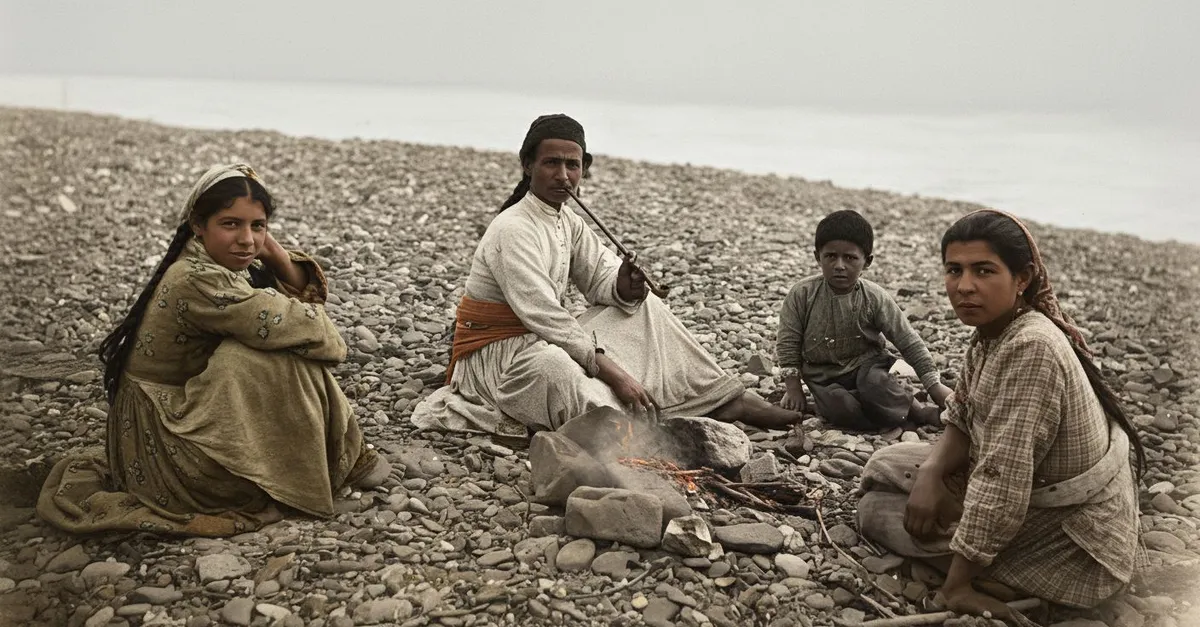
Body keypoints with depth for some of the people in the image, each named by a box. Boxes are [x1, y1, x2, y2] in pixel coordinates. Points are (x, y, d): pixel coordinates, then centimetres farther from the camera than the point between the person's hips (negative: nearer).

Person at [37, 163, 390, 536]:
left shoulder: (222, 266, 3)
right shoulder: (197, 280, -25)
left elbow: (307, 296, 3)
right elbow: (294, 326, -26)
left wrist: (276, 255, -12)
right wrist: (329, 338, -6)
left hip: (177, 417, 10)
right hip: (166, 449, -10)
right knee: (285, 358, -19)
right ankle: (345, 460, -2)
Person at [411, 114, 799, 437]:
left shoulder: (567, 220, 6)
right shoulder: (513, 230, -21)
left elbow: (600, 279, 7)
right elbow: (544, 318, -27)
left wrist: (622, 288, -19)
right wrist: (612, 371, -28)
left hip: (545, 343, 8)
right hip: (498, 355, -8)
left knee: (642, 306, 2)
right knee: (557, 365, -42)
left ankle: (726, 400, -2)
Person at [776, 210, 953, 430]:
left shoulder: (876, 298, -11)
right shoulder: (802, 294, -12)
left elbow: (909, 343, -6)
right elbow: (787, 342, -3)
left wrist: (935, 386, -7)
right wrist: (793, 388, -6)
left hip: (866, 365, -1)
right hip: (825, 376, 1)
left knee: (874, 388, -35)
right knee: (840, 410, -30)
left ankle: (914, 408, -9)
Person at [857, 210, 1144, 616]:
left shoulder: (1030, 349, -31)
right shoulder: (992, 331, -2)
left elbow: (1002, 483, -32)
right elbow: (961, 423, 8)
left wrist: (957, 584, -26)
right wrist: (931, 476, -13)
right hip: (1035, 494, 9)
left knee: (876, 507, -3)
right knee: (884, 466, 13)